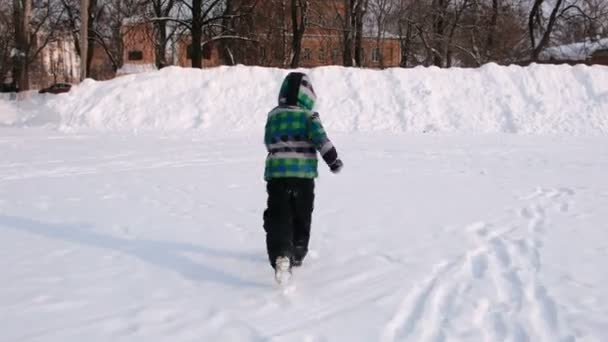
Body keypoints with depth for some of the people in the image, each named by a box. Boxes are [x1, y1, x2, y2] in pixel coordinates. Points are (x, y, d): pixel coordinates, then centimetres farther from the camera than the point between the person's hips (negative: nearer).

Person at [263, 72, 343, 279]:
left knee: (278, 216, -5)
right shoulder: (308, 116, -3)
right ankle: (297, 254, 27)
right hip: (303, 174, -1)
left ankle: (280, 255, -26)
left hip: (276, 173, 1)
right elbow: (321, 139, -13)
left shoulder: (273, 116, 9)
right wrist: (333, 160, -6)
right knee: (301, 216, 17)